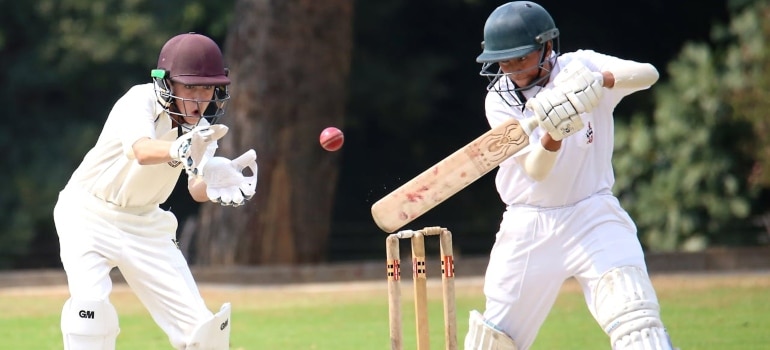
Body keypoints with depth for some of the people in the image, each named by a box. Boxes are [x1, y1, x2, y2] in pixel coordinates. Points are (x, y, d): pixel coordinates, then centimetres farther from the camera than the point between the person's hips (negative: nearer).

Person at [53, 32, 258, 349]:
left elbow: (197, 189, -19)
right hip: (90, 216, -5)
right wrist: (178, 150, -67)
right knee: (91, 303, -26)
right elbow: (143, 151, -45)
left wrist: (215, 188, -42)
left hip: (145, 225, 5)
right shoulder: (140, 101, -24)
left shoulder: (202, 127, -6)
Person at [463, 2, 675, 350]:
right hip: (528, 227, 2)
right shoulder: (499, 99, -4)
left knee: (636, 319, -21)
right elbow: (535, 170, -15)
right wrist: (552, 136, -37)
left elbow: (647, 73, -21)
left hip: (594, 217, -1)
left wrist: (599, 80, -39)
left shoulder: (581, 66, -5)